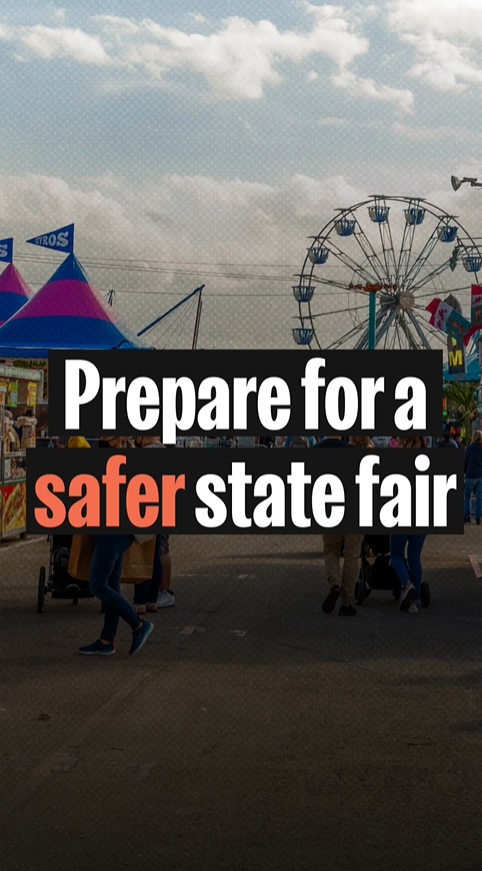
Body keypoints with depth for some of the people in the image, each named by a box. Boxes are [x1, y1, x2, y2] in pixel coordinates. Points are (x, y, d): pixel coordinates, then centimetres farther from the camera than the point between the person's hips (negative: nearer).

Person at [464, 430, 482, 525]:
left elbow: (465, 461, 0)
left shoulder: (469, 448, -8)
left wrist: (464, 471, 15)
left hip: (471, 475, -3)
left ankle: (466, 517, 5)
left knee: (467, 496, 10)